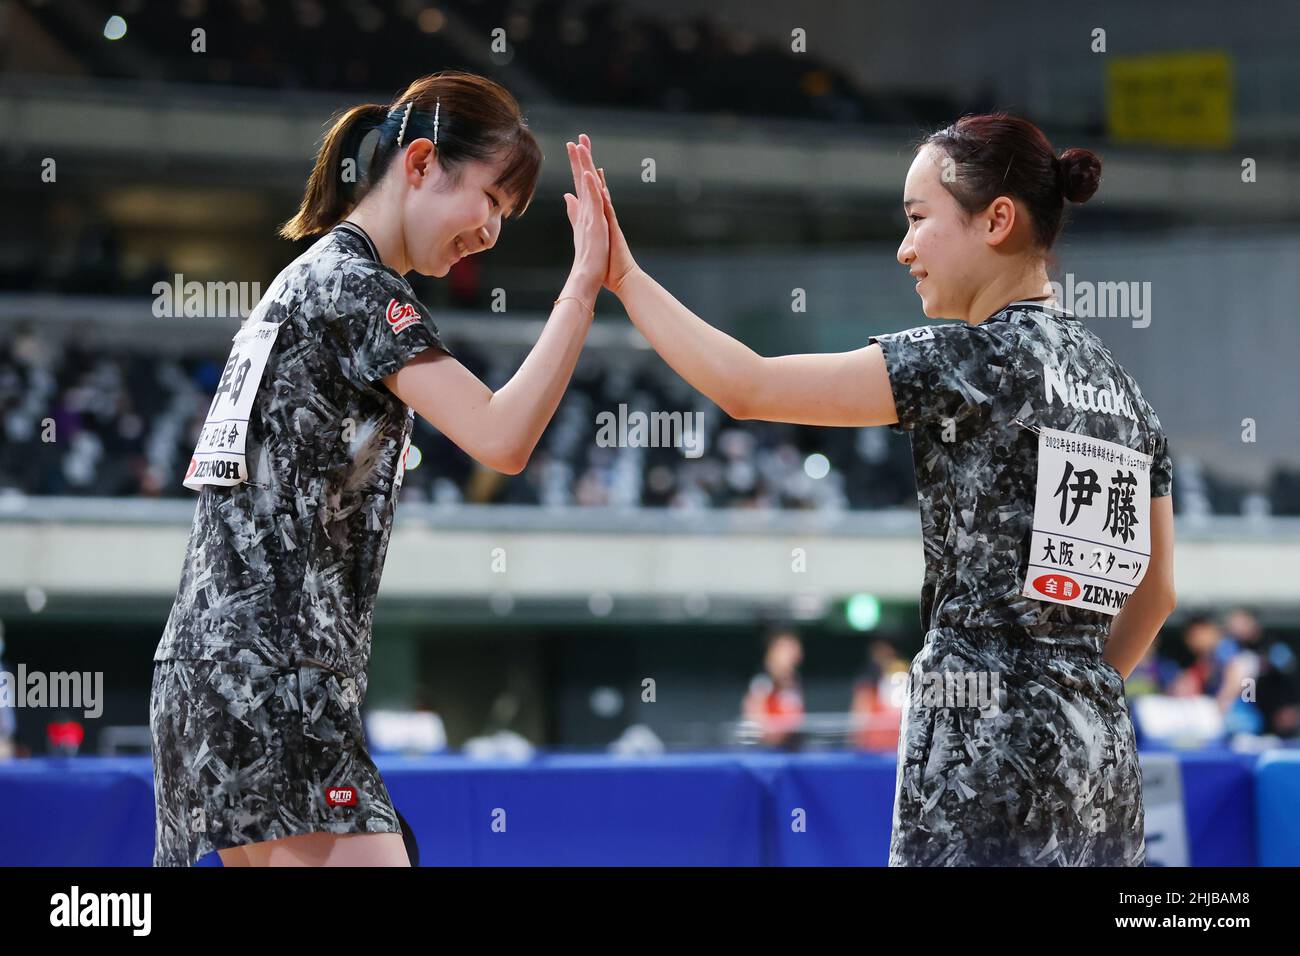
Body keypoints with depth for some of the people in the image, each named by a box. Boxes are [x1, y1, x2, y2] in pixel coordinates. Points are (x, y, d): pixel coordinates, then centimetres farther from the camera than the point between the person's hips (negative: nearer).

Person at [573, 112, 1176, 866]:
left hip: (986, 739, -8)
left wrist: (624, 275, -2)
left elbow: (746, 388, -11)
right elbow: (1156, 591, 19)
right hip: (1100, 746, 8)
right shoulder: (1123, 386, 13)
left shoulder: (975, 359, -10)